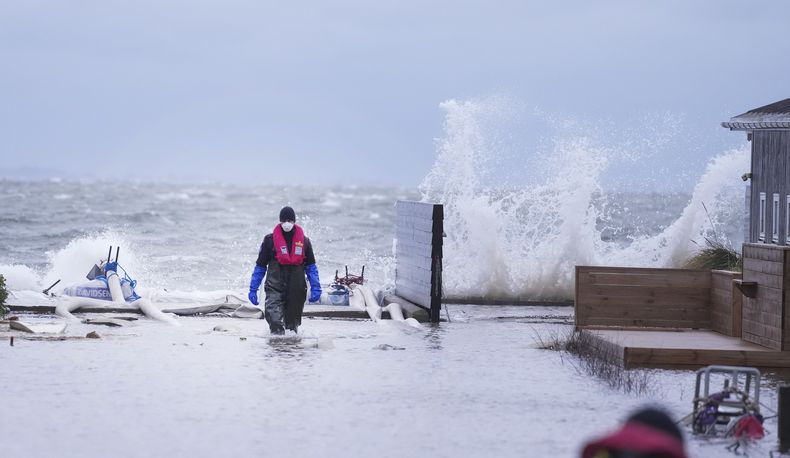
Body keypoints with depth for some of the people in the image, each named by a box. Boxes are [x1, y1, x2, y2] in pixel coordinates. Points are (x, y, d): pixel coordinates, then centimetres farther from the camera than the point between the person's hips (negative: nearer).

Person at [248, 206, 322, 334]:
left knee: (293, 321, 12)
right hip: (275, 288, -2)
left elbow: (311, 267, 13)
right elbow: (260, 266, 8)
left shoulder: (304, 241, 7)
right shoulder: (270, 240, 1)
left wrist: (315, 288, 3)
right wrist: (253, 289, 5)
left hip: (297, 289, 2)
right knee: (274, 317, -24)